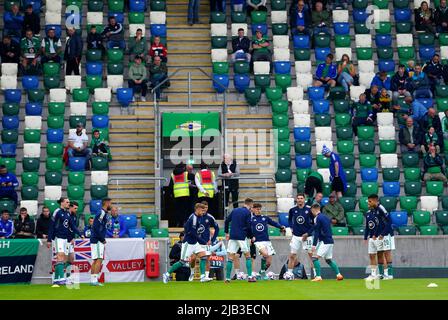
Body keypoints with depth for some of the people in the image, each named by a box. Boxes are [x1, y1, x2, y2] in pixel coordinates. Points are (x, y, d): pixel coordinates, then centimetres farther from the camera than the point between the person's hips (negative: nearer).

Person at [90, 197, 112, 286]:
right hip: (97, 240, -10)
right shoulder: (101, 213, -14)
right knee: (99, 260, -11)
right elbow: (96, 227, -21)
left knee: (95, 260, 11)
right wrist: (102, 239, -15)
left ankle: (92, 280, 14)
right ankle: (94, 280, -14)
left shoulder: (106, 214, 15)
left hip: (99, 240, 10)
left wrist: (103, 239, 8)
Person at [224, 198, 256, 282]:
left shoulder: (234, 210, 13)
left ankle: (227, 278, -3)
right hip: (242, 237, -4)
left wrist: (226, 233, 16)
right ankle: (250, 276, 1)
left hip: (232, 236, 4)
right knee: (248, 256, 7)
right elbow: (248, 226, -9)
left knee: (230, 257, 4)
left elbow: (227, 221, 11)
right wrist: (251, 236, 3)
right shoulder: (247, 212, -4)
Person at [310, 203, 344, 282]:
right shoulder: (326, 217, 15)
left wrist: (314, 245, -16)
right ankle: (339, 275, 18)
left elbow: (316, 233, -14)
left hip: (324, 242, -9)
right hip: (330, 241, 9)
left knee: (315, 257, -10)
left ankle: (318, 276, -17)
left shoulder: (317, 218, -10)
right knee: (328, 260, 19)